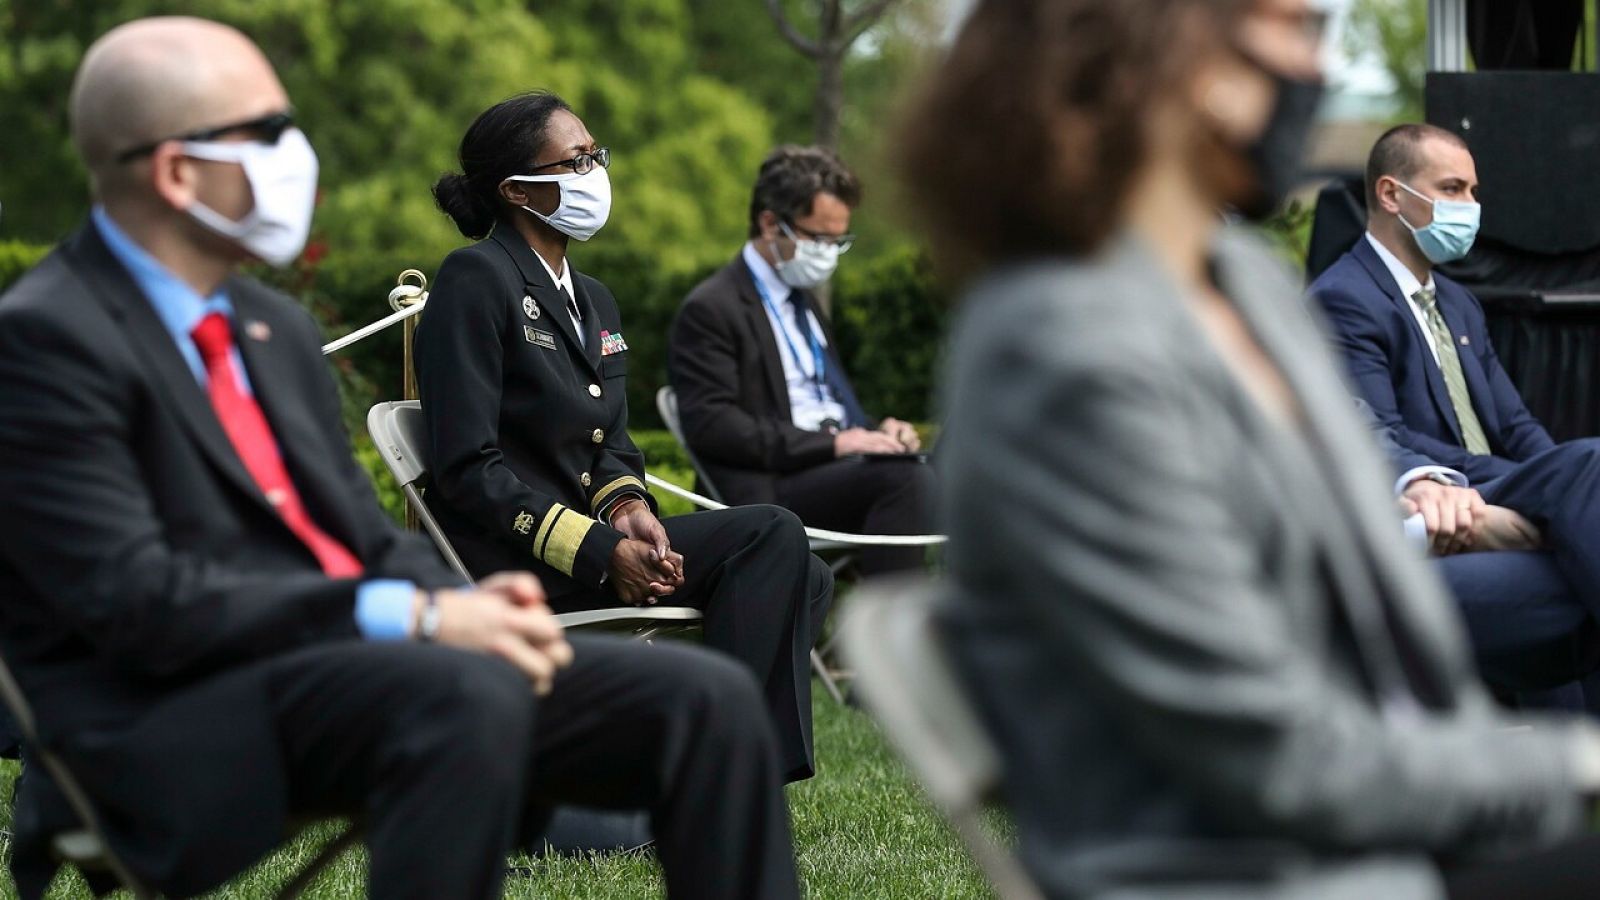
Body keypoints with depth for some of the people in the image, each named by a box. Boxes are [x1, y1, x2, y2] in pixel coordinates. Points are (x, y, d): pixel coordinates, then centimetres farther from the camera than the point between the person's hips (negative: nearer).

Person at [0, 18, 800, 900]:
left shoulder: (274, 328, 19)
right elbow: (137, 602, -17)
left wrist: (464, 600, -4)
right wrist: (412, 618, -20)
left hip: (353, 666, 8)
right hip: (176, 723, -8)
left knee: (706, 698, -8)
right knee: (468, 695, -38)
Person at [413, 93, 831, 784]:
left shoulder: (594, 301, 19)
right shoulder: (475, 280, -9)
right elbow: (468, 470, -15)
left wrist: (627, 509, -8)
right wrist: (599, 552, -21)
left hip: (583, 536, 9)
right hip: (507, 561, -9)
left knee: (802, 579, -6)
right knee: (771, 537, -19)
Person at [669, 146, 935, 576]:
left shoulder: (803, 299, 24)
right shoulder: (710, 309, -4)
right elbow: (710, 424, -15)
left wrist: (876, 429, 7)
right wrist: (833, 443, -20)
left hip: (841, 464, 9)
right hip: (771, 489, -9)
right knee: (907, 476, -31)